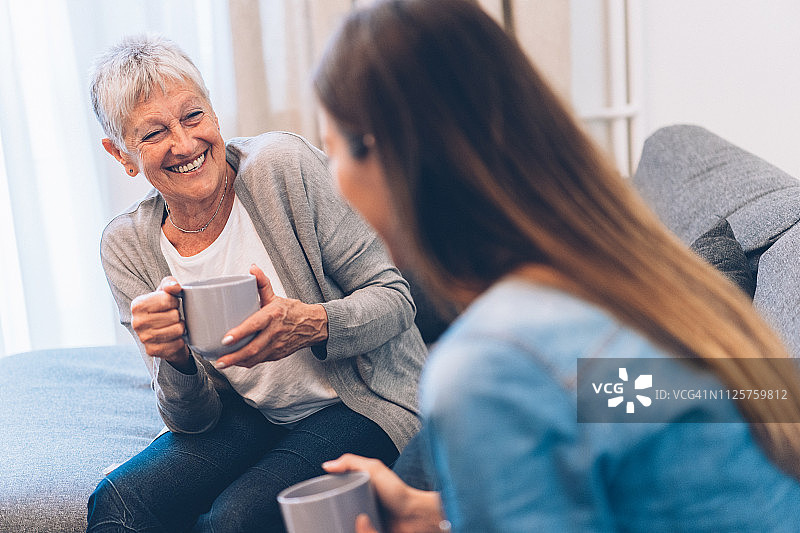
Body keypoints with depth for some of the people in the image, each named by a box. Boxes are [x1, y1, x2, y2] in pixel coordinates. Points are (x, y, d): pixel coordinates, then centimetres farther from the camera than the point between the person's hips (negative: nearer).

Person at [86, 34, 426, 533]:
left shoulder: (284, 164, -17)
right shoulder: (127, 247, -5)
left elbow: (395, 297, -13)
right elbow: (195, 420, -4)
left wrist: (314, 324, -34)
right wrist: (175, 362, -27)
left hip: (363, 403, -3)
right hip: (254, 417, 4)